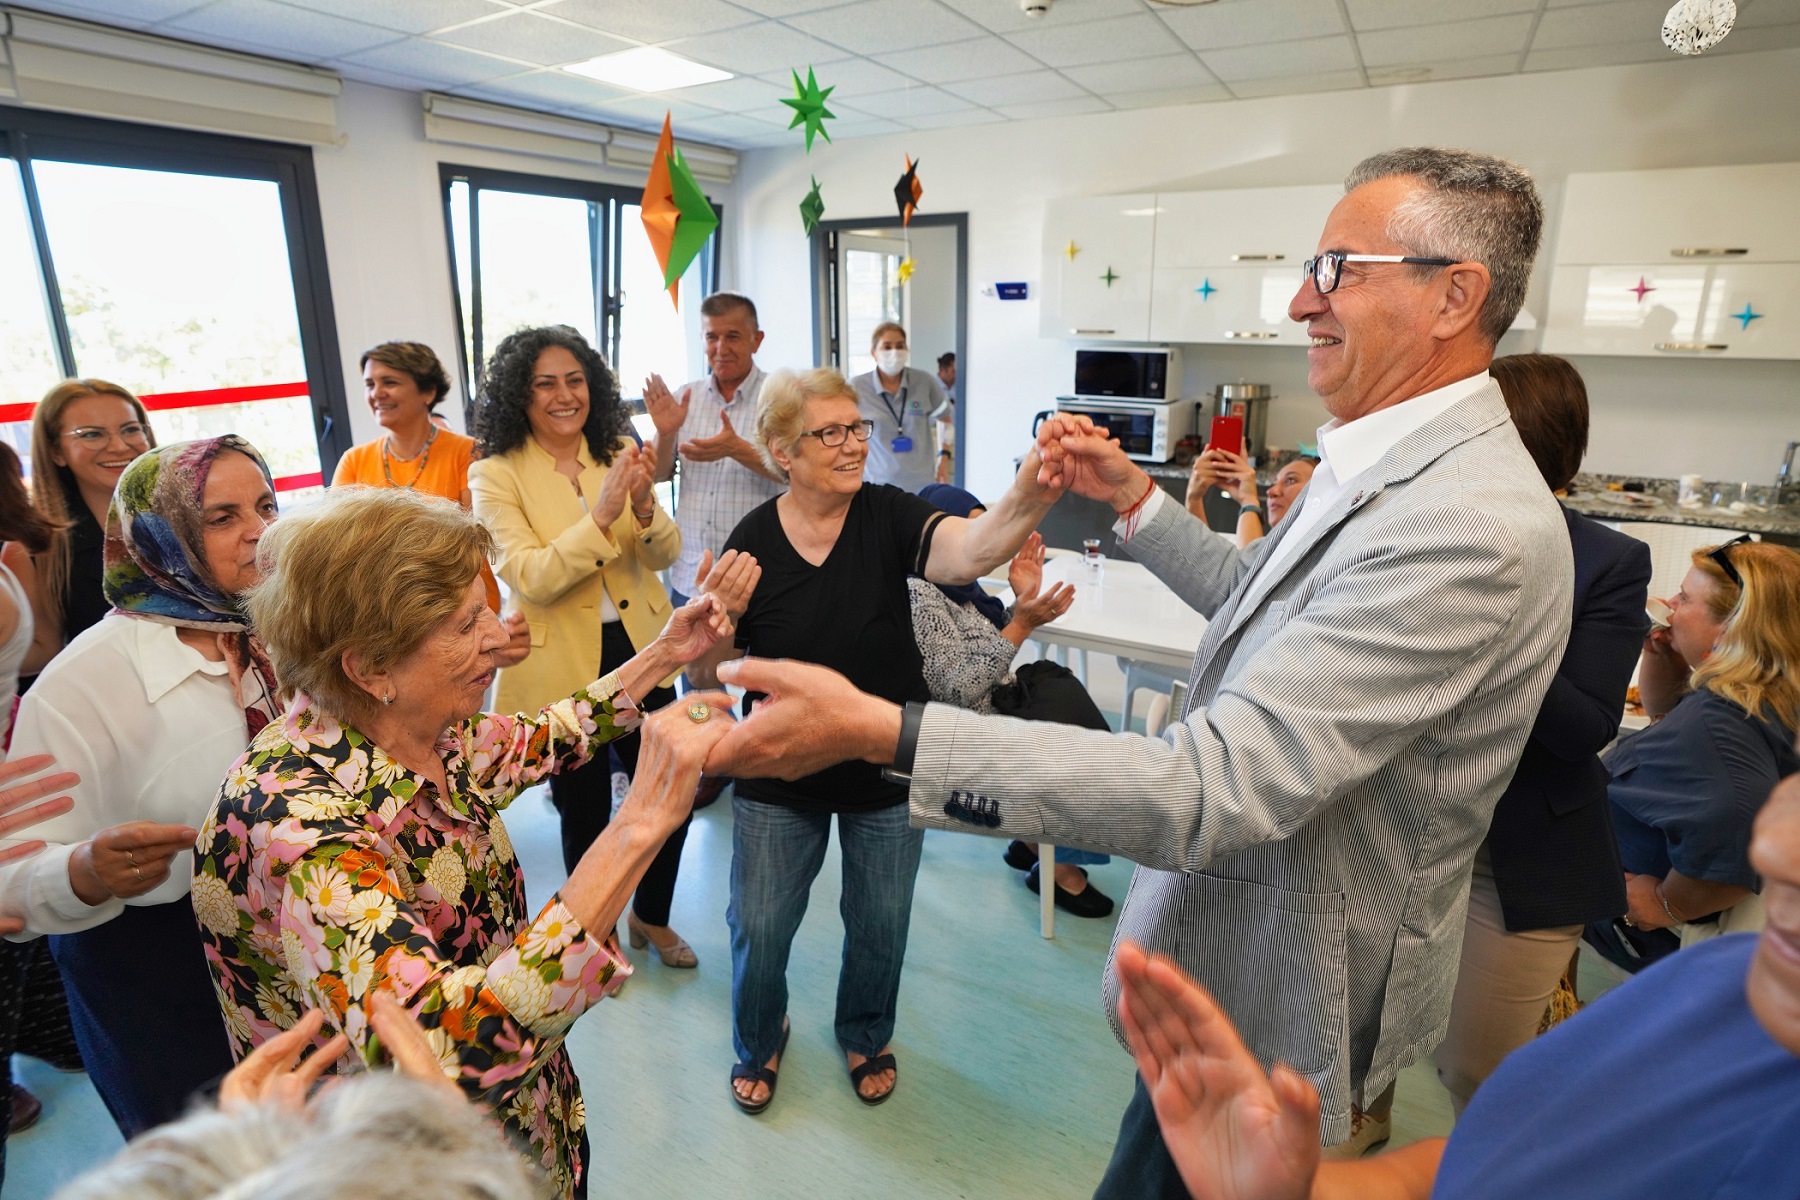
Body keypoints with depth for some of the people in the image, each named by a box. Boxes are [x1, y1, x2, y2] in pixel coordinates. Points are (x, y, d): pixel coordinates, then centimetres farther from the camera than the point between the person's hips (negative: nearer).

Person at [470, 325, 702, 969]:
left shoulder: (616, 453, 2)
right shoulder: (495, 474, -10)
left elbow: (665, 554, -3)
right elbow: (530, 579, -21)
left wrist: (645, 506, -24)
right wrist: (600, 515, -32)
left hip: (638, 651, 4)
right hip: (561, 667, -3)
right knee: (585, 812, 14)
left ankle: (652, 917, 39)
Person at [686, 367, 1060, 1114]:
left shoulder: (887, 517, -14)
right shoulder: (752, 541, -12)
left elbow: (970, 552, -36)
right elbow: (710, 673, -5)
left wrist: (1030, 493, -56)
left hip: (888, 772, 0)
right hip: (780, 777, 0)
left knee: (880, 925, 19)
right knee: (759, 926, 15)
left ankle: (866, 1036, 51)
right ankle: (759, 1040, 49)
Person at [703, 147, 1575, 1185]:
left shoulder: (1471, 526, -33)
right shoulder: (1400, 463, 2)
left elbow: (1214, 787, -39)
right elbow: (1264, 599, 15)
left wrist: (881, 731, -42)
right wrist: (1134, 497, 4)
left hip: (1273, 994, -9)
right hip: (1243, 931, 9)